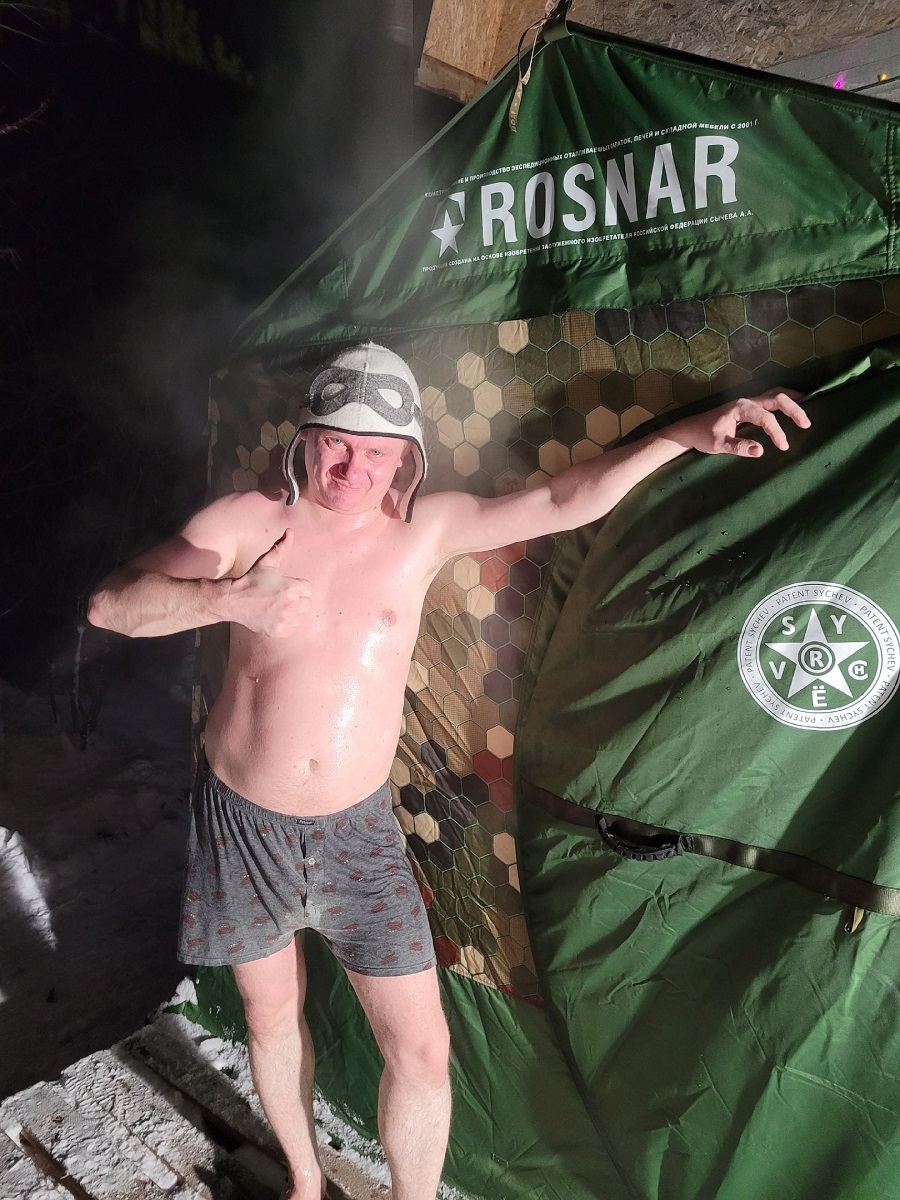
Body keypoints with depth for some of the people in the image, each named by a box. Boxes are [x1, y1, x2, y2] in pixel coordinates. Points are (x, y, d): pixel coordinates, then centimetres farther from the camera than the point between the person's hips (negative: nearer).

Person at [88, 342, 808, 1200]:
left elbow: (566, 502, -10)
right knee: (273, 1015, 22)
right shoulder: (249, 521, -9)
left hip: (357, 833, 0)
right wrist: (226, 599, -30)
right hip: (243, 828, 1)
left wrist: (683, 435, -21)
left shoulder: (424, 530, -6)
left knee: (421, 1049, 3)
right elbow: (110, 604, -12)